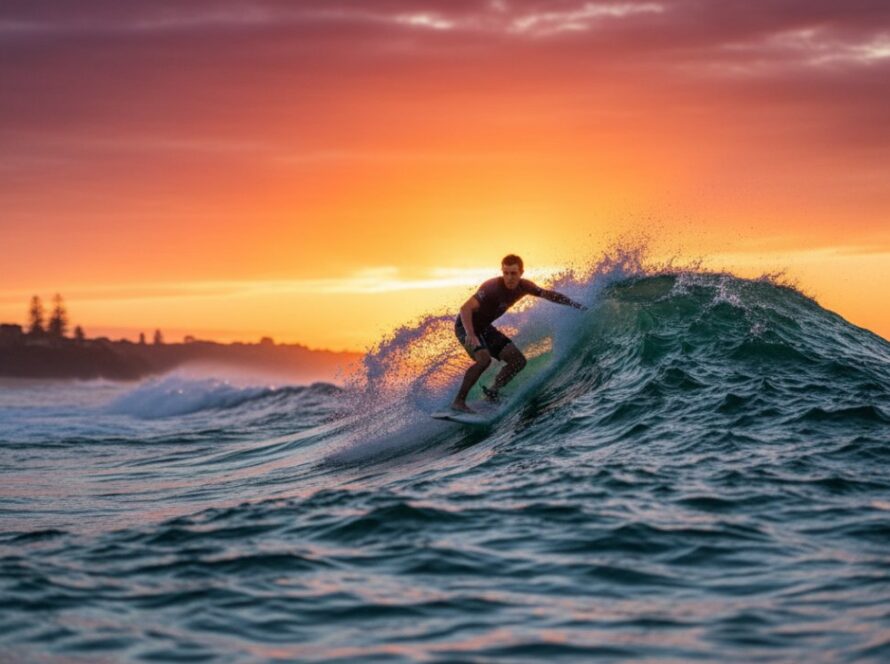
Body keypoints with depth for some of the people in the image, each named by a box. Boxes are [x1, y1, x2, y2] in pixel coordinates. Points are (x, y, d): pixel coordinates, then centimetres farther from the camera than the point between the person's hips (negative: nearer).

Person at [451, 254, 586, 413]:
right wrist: (470, 335, -53)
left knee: (518, 361, 2)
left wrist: (575, 304, 9)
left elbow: (548, 294, 9)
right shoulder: (492, 287, -31)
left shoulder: (523, 286, -8)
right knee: (484, 358, -32)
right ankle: (459, 401, -28)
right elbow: (465, 308, -39)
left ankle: (492, 392, 8)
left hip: (484, 328, 8)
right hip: (467, 326, -8)